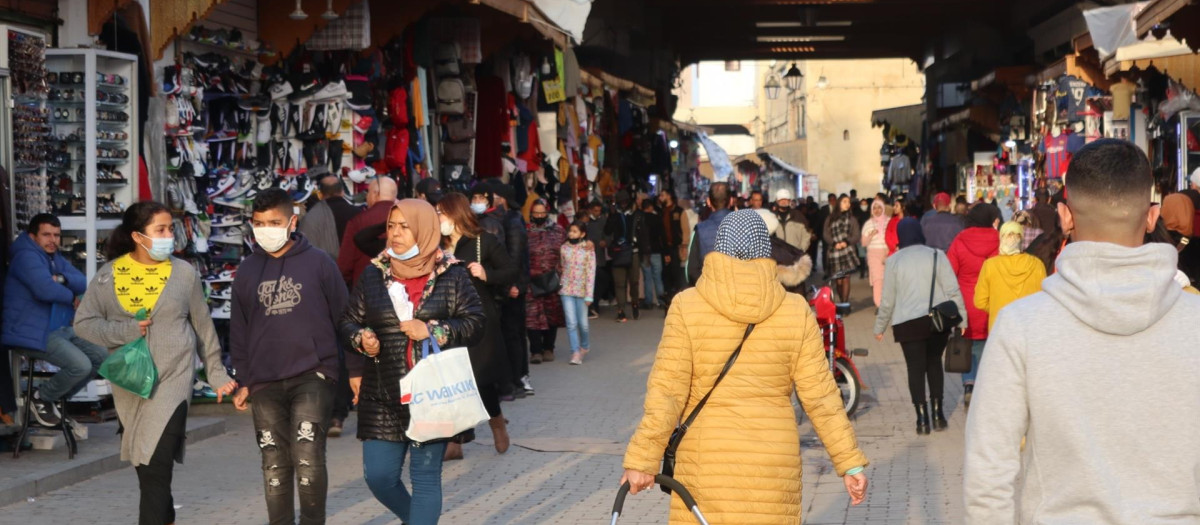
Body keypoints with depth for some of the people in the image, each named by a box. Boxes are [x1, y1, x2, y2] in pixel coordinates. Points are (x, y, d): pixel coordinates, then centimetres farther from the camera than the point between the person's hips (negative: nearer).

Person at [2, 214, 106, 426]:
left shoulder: (56, 259, 17)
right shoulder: (27, 257, -15)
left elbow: (83, 284, 5)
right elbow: (45, 289, -31)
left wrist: (62, 278, -17)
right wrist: (71, 297, -11)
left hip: (61, 329, 10)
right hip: (33, 334, -10)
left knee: (101, 356, 7)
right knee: (81, 366, -23)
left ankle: (58, 397, 17)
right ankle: (41, 399, 2)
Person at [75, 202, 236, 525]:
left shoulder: (184, 273, 0)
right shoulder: (108, 275, 1)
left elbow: (203, 327, 8)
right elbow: (83, 323, 2)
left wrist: (216, 374, 10)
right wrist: (125, 330, -14)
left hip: (173, 380, -3)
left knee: (157, 468, -12)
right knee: (143, 466, 13)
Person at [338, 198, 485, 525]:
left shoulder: (452, 275, -1)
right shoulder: (373, 274, 7)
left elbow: (475, 324, -4)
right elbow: (348, 322, 12)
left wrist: (433, 331, -17)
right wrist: (362, 338, -9)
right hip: (383, 397, 3)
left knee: (426, 477, 1)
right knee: (378, 476, 3)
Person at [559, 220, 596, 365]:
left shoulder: (588, 250, -4)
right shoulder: (564, 248, 2)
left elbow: (591, 273, -5)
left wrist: (589, 295, -9)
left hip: (582, 290, -1)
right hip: (566, 289, 1)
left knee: (583, 323, 5)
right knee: (571, 323, -6)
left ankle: (584, 346, 31)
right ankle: (575, 352, 0)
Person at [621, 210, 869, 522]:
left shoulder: (688, 306, -6)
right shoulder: (795, 312, -2)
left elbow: (667, 393, -10)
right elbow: (819, 395, -2)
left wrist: (642, 461, -4)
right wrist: (851, 463, 5)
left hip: (707, 458, -1)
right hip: (774, 460, 1)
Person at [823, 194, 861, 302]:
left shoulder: (852, 219, 12)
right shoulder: (830, 219, 12)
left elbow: (856, 235, 3)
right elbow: (827, 235, 4)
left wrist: (846, 242, -14)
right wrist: (835, 243, -13)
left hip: (848, 250, -1)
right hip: (834, 251, 1)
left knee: (846, 278, -10)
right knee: (838, 280, 0)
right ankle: (842, 301, 9)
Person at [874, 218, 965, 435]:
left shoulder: (893, 261, 1)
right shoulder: (936, 255, 2)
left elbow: (887, 299, 3)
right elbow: (952, 290, -3)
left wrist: (879, 327, 14)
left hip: (908, 323, -1)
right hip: (938, 320, 1)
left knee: (916, 368, 4)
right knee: (934, 363, 17)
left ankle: (922, 418, -1)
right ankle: (937, 413, 16)